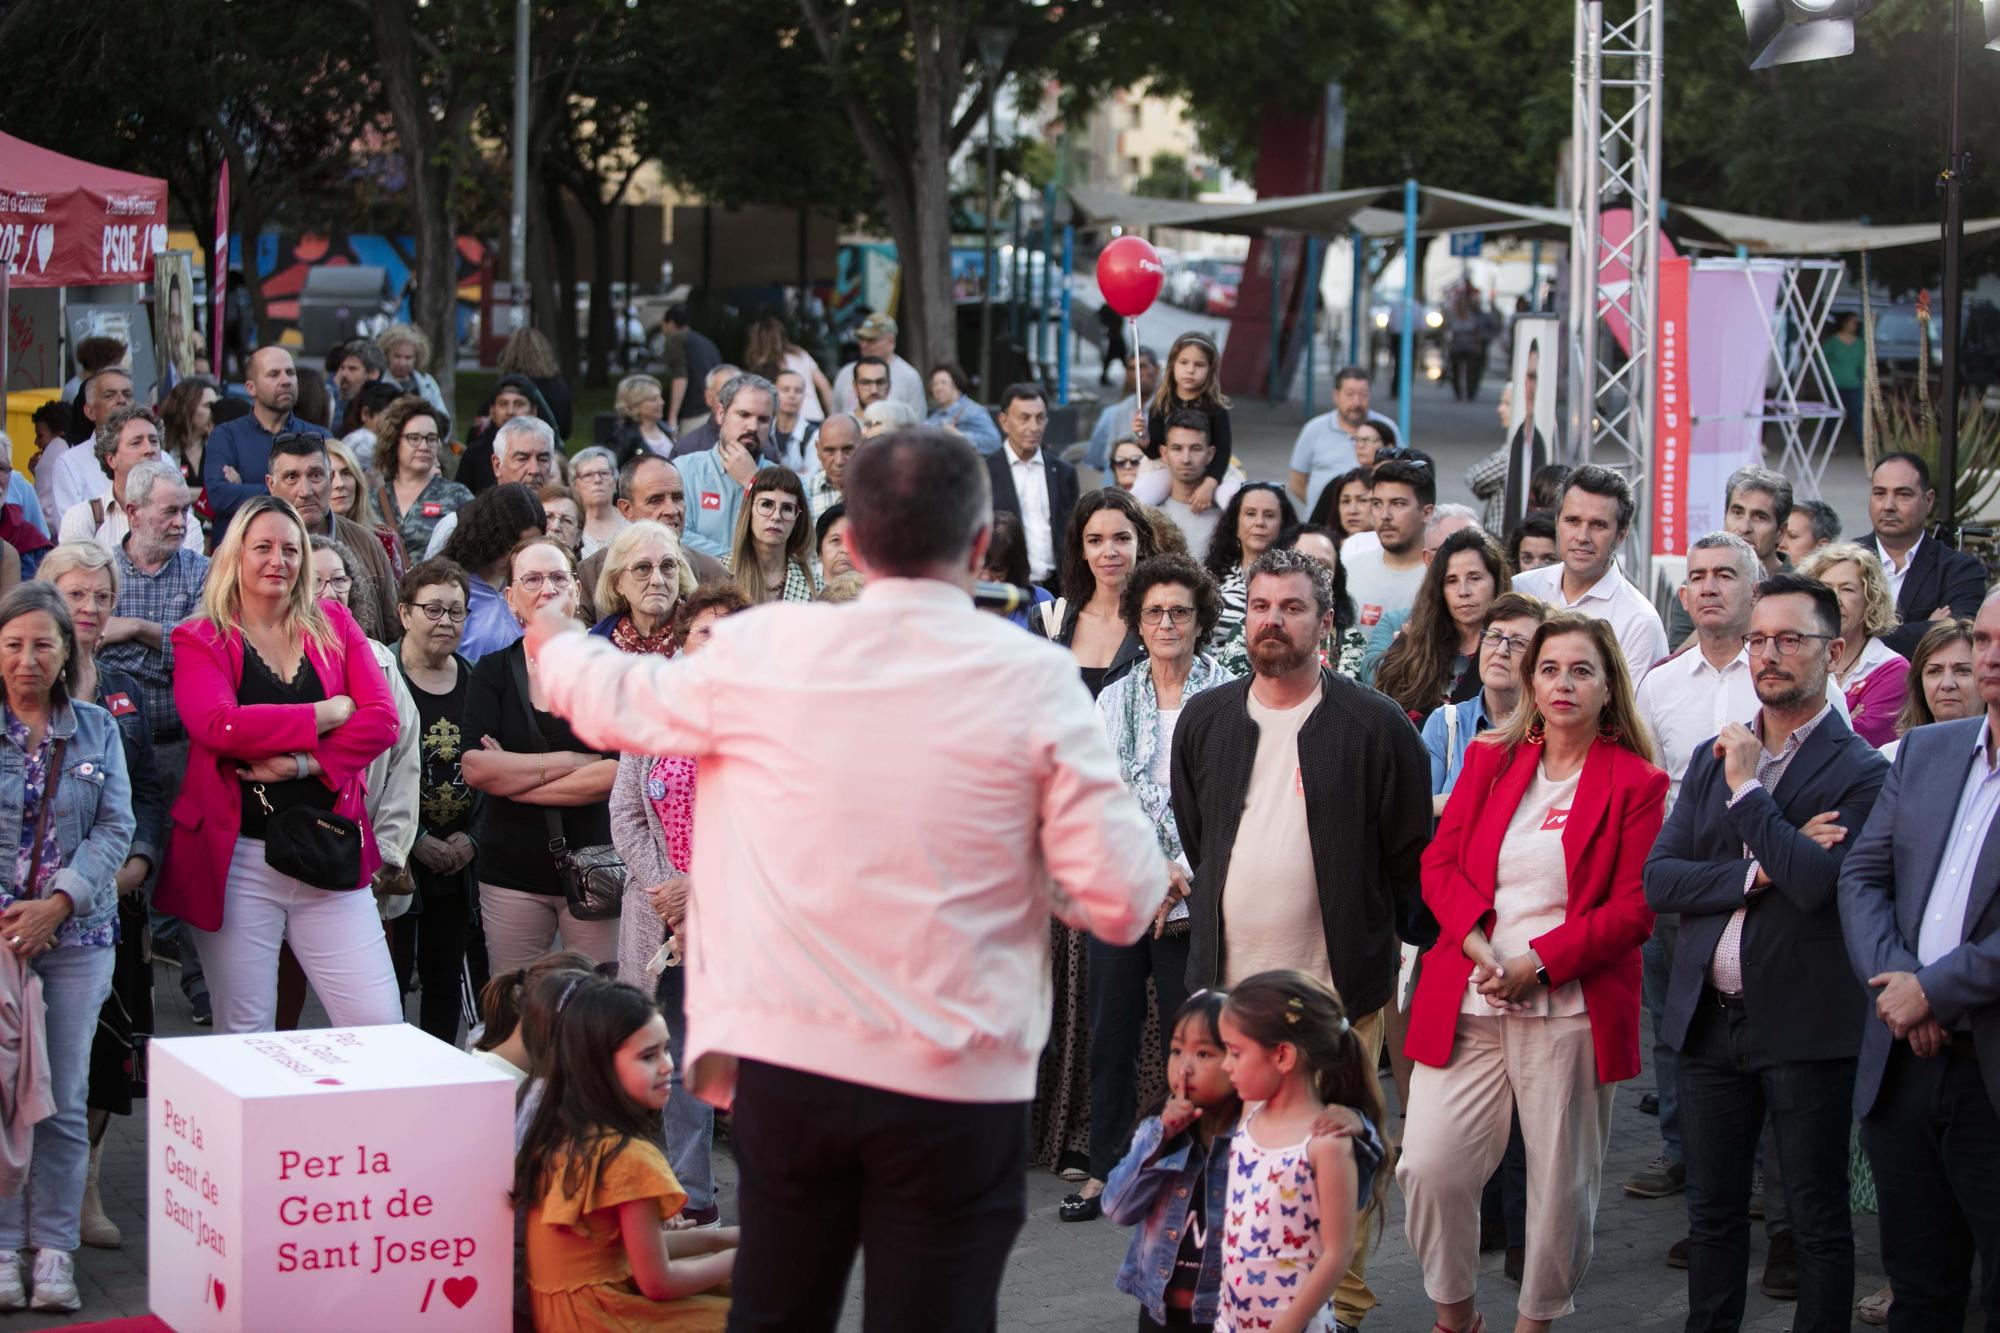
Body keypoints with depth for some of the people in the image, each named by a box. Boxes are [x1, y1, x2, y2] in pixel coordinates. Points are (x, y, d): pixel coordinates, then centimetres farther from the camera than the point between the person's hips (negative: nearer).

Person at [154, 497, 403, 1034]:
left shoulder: (334, 625, 11)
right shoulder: (199, 640, 3)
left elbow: (382, 721, -1)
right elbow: (218, 726, -16)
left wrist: (304, 763, -14)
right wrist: (326, 714, -10)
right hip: (239, 863, -2)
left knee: (381, 1026, -5)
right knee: (245, 1036, 3)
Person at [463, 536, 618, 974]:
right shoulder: (493, 671, 6)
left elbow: (618, 772, -11)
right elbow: (475, 769, -7)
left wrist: (516, 779, -9)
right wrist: (573, 761, -10)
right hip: (512, 873, 1)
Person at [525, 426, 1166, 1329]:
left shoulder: (766, 650, -2)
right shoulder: (1035, 680, -8)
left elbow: (619, 700, 18)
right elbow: (1122, 902, -9)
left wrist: (549, 643, 40)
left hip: (787, 1057, 2)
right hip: (957, 1081, -2)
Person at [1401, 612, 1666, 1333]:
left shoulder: (1637, 783, 1)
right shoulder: (1489, 759, 12)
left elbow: (1634, 909, -4)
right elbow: (1440, 862, 9)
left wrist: (1539, 963, -14)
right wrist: (1477, 940, -10)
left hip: (1571, 1010, -2)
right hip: (1465, 1002, 3)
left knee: (1562, 1178, 1)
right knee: (1429, 1165, -5)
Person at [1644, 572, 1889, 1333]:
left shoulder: (1861, 772, -9)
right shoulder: (1714, 758, 11)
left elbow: (1820, 883, -24)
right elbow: (1658, 879, 1)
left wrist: (1750, 790, -16)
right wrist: (1757, 871, -13)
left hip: (1804, 1026, -6)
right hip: (1711, 1016, 6)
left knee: (1818, 1220, 3)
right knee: (1713, 1211, 14)